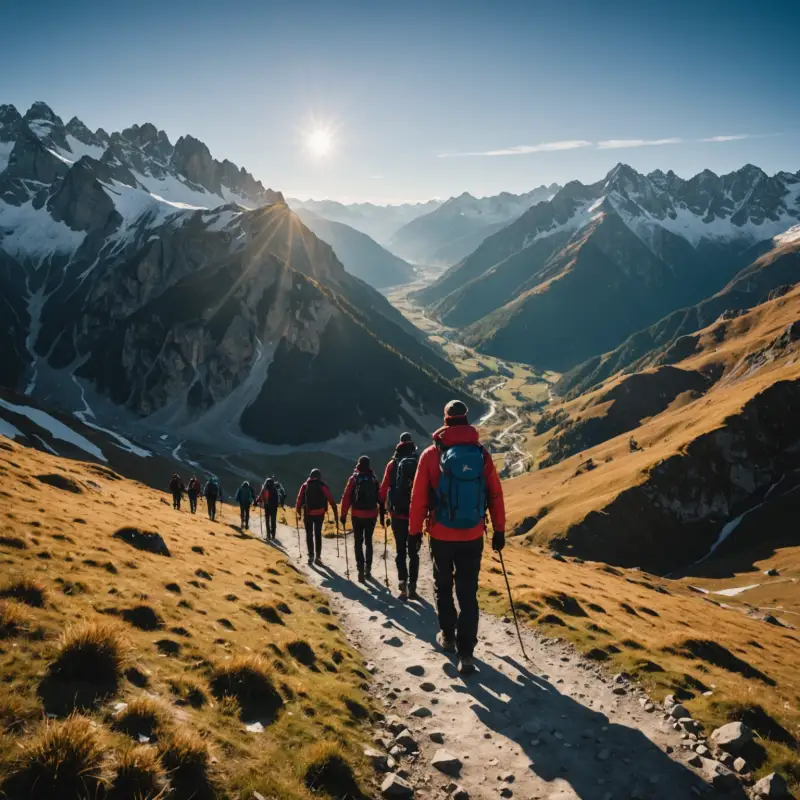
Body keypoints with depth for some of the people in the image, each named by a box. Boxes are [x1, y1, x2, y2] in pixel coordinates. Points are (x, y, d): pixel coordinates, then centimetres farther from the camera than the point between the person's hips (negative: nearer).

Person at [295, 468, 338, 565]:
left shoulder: (305, 486, 3)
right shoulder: (323, 486, 2)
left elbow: (299, 500, -4)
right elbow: (331, 500, -4)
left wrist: (298, 511, 7)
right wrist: (336, 514, -2)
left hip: (307, 514, 0)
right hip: (319, 514, 0)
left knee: (309, 535, 11)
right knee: (318, 535, 10)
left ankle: (311, 556, 5)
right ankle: (318, 557, 4)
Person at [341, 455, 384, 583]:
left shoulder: (354, 478, -2)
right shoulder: (374, 479, 3)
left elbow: (346, 497, -5)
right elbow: (380, 498, 1)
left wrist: (343, 515, -1)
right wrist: (382, 514, 7)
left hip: (357, 515, -2)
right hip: (372, 515, 2)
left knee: (358, 542, 4)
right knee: (368, 542, 15)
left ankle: (361, 569, -10)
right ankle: (368, 569, 17)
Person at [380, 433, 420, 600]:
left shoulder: (393, 464, -1)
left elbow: (384, 487, 0)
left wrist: (383, 506, 14)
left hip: (398, 513, -1)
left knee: (401, 551, 7)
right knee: (413, 552, 10)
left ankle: (403, 585, -5)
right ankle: (412, 587, 5)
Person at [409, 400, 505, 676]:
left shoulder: (432, 454, -7)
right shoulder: (482, 454, -3)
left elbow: (419, 497, -5)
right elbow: (495, 495, 1)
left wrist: (415, 531, 5)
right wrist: (499, 530, 10)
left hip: (441, 535, -1)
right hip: (473, 536, 1)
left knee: (443, 586, 21)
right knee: (468, 593, 6)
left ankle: (448, 636, 31)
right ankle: (466, 653, -1)